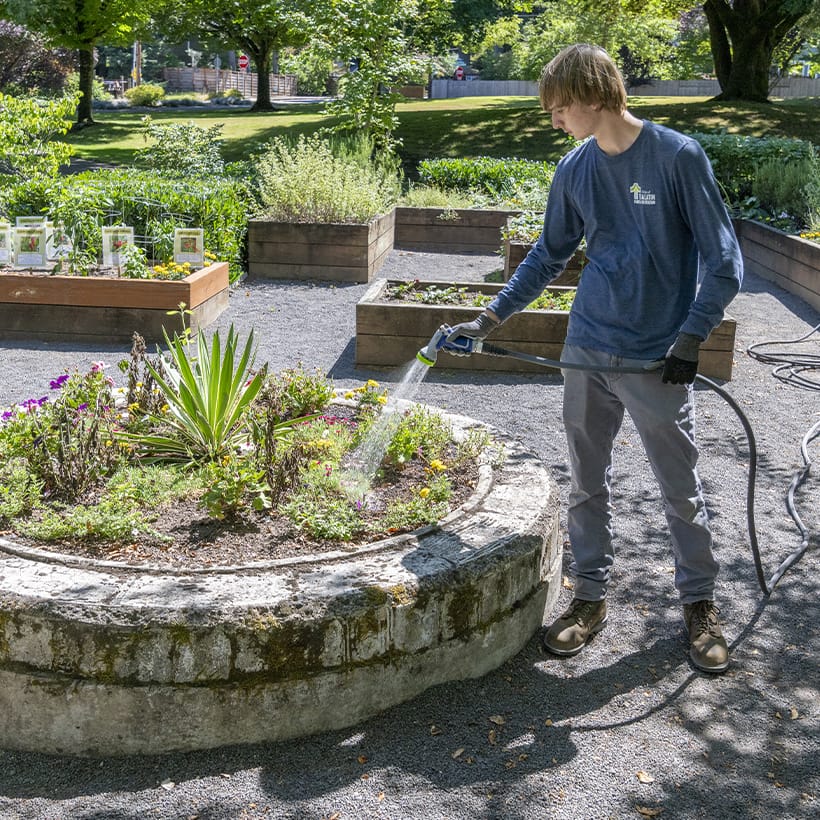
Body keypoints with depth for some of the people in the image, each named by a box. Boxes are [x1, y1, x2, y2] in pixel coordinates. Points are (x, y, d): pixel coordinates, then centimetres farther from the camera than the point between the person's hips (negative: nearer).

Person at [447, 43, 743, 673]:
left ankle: (700, 601, 27)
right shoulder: (574, 169, 5)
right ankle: (591, 596, 28)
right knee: (587, 485, 12)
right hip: (587, 353, 5)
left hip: (660, 362, -4)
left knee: (681, 491, 8)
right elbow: (550, 256, 16)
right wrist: (490, 319, 13)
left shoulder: (679, 156, -10)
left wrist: (690, 339, -15)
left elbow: (723, 260, -8)